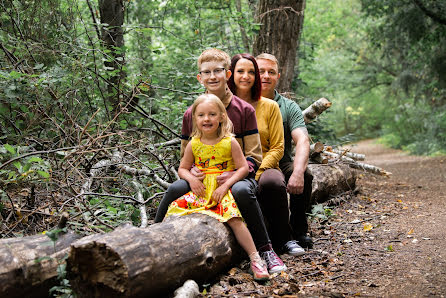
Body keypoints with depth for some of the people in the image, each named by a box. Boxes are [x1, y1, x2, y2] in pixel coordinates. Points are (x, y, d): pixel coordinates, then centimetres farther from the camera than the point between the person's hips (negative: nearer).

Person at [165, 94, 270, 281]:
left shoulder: (230, 142, -4)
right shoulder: (194, 144, 5)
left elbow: (243, 168, -5)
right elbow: (182, 169, 13)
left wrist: (225, 185, -17)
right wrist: (191, 179, -9)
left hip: (223, 190, -4)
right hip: (201, 189, 4)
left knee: (234, 219, -27)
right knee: (176, 209, -18)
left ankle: (255, 258, -20)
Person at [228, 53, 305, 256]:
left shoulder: (269, 106, 9)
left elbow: (277, 148, 4)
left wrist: (257, 171, -13)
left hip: (264, 168, 1)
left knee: (272, 182, -35)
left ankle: (284, 240, -15)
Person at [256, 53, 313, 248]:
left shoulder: (289, 107, 4)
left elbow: (302, 140, -13)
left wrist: (298, 172, -33)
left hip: (282, 165, 1)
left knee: (305, 174, -29)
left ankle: (299, 231, -8)